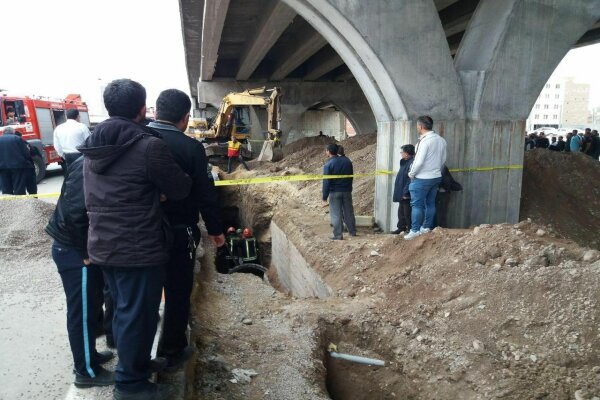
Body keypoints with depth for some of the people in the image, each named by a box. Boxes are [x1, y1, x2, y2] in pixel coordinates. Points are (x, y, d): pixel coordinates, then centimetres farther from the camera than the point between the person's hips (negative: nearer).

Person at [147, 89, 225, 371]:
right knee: (177, 293, 11)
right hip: (179, 232, -5)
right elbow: (205, 195, -12)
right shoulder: (190, 147, -15)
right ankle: (171, 352, 23)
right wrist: (215, 229, 1)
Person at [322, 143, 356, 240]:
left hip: (334, 192, -5)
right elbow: (351, 176, 13)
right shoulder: (347, 160, 3)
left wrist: (324, 198, -11)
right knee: (348, 212, 16)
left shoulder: (328, 164, -14)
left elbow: (326, 182, -15)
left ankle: (338, 235, 4)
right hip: (347, 191, 5)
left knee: (336, 214, 2)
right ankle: (353, 231, 25)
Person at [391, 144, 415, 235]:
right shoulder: (404, 162, 13)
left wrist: (406, 192, -24)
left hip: (406, 195, -10)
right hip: (402, 194, 10)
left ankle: (409, 229, 10)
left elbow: (410, 180, -25)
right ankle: (401, 227, 28)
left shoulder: (411, 163, -19)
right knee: (401, 211, 17)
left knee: (407, 212, 0)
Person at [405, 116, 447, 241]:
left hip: (422, 179, -8)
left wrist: (411, 173, -8)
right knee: (430, 203, 14)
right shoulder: (441, 140, 5)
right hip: (436, 177, 8)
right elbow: (443, 160, 11)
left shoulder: (425, 141, -20)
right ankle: (427, 227, 21)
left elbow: (419, 162, -22)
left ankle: (415, 230, 2)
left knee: (417, 204, -1)